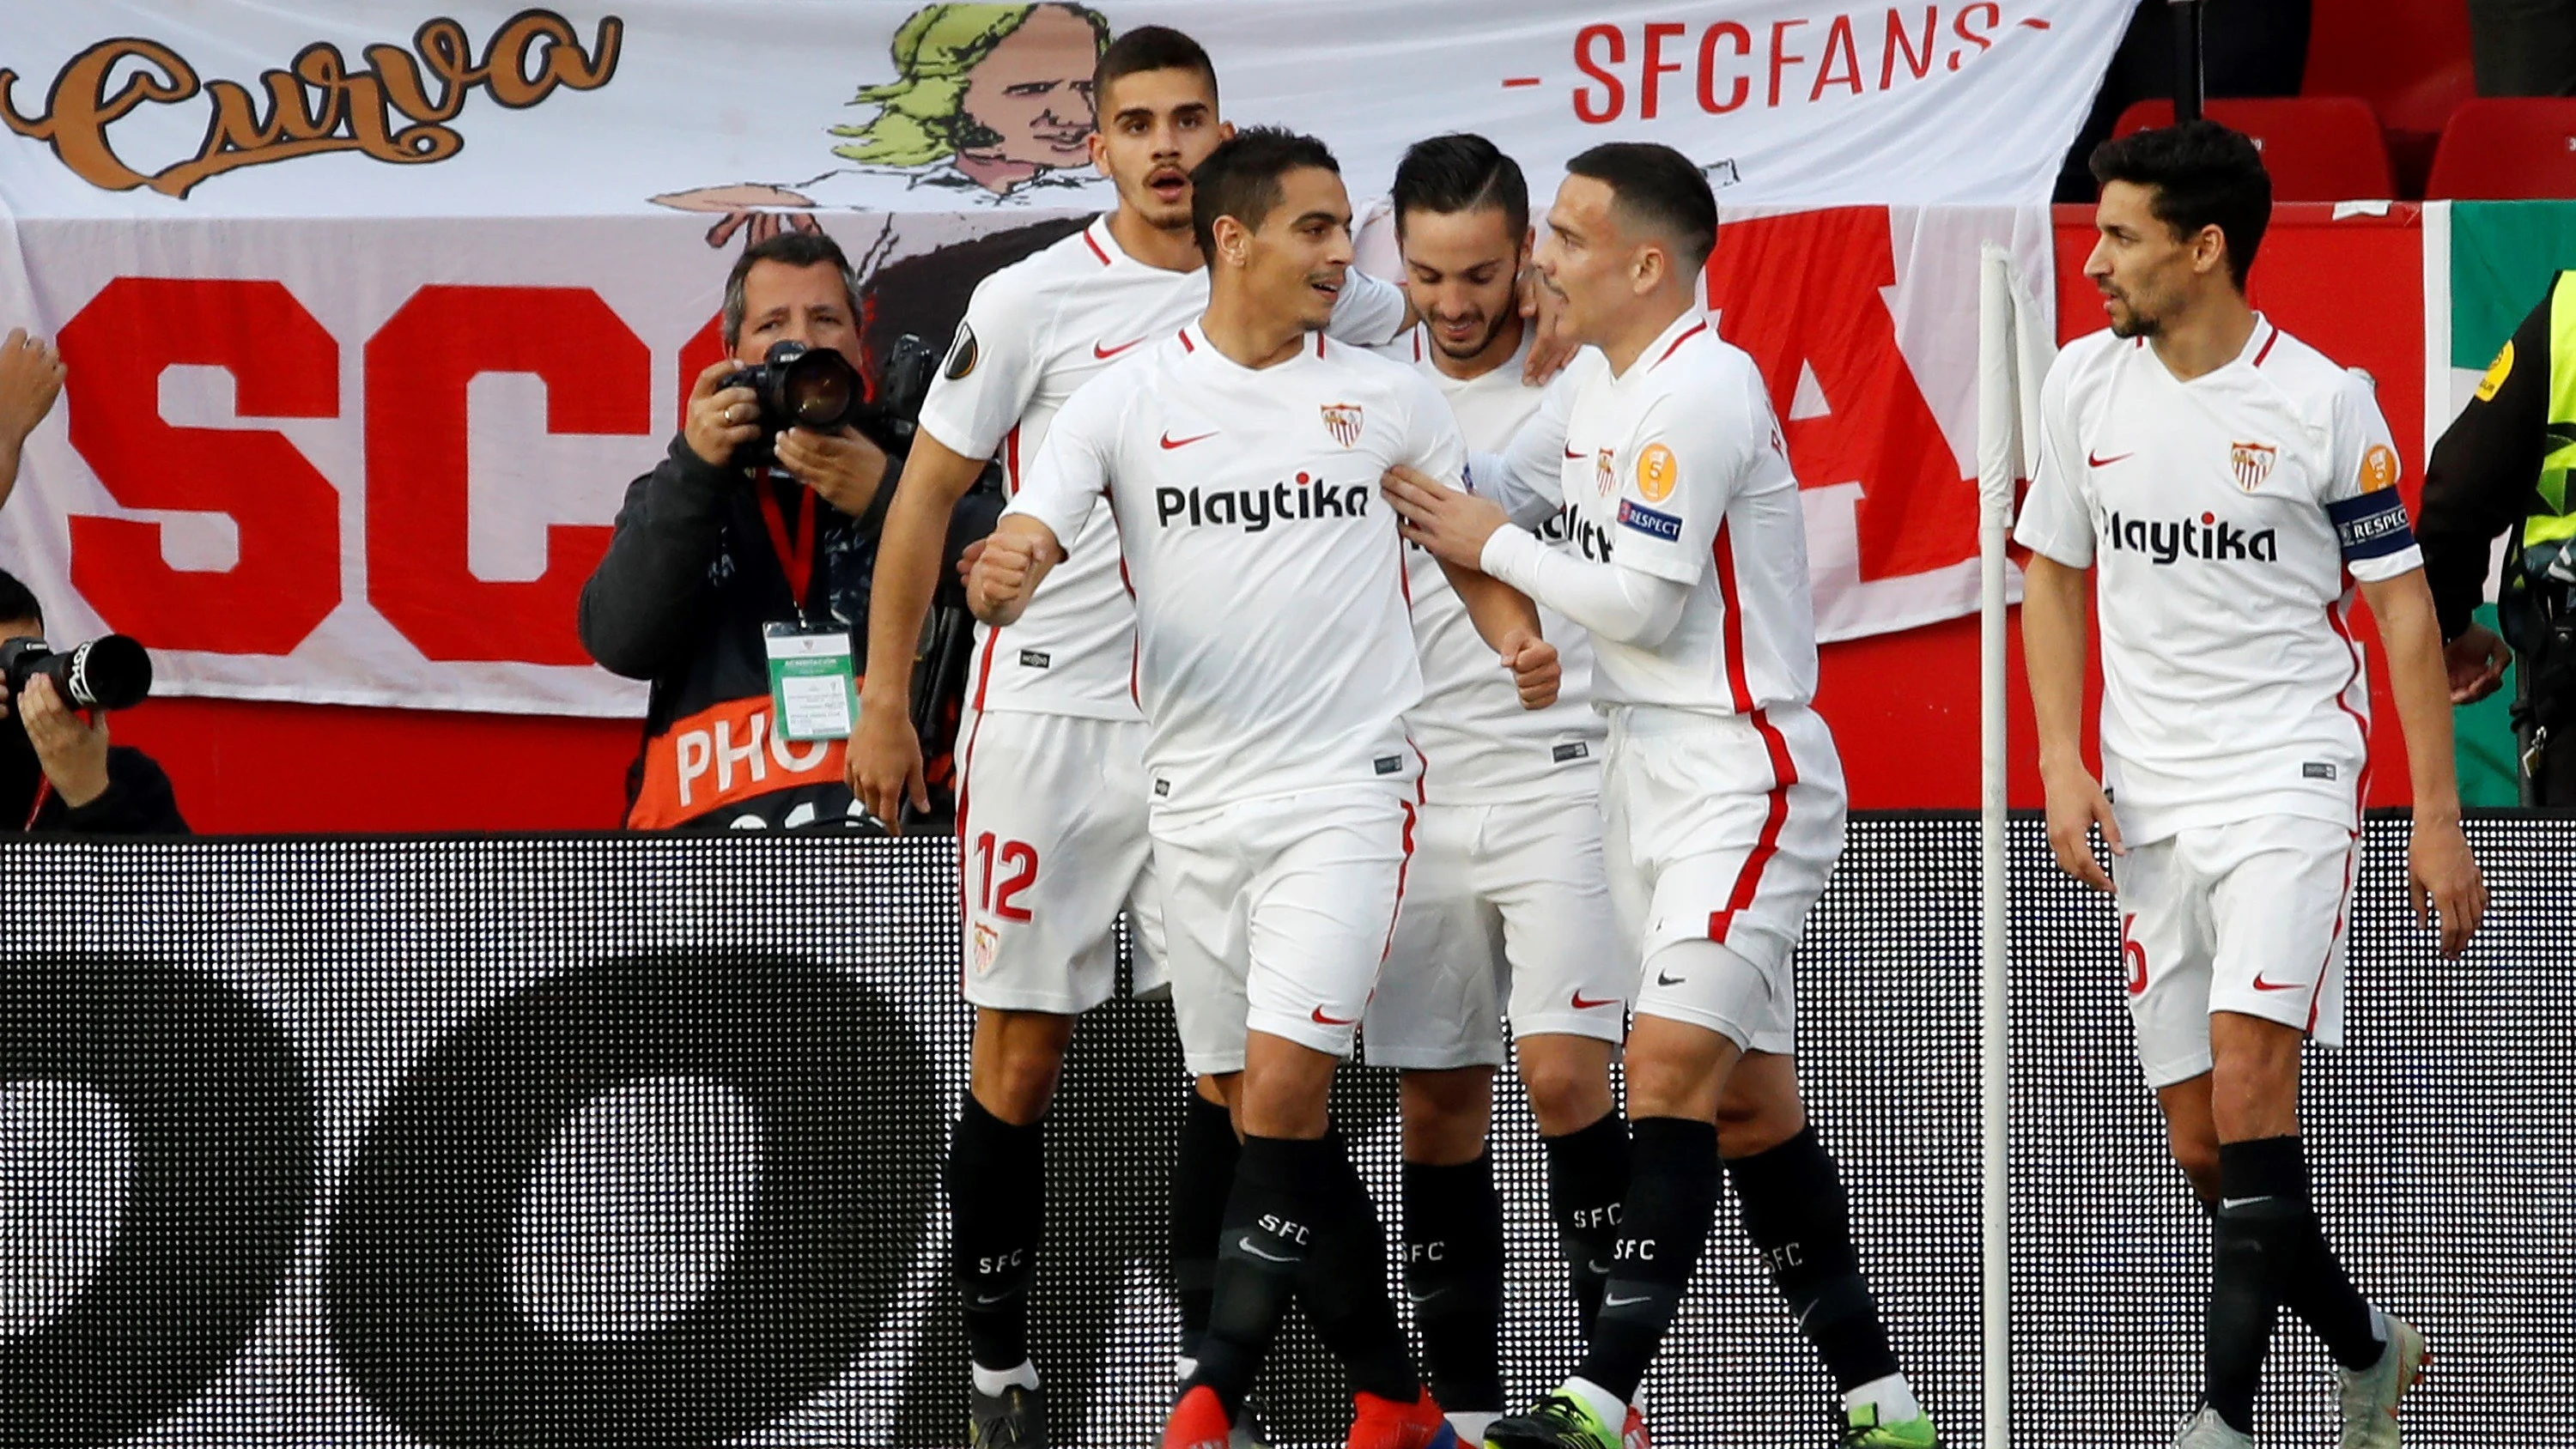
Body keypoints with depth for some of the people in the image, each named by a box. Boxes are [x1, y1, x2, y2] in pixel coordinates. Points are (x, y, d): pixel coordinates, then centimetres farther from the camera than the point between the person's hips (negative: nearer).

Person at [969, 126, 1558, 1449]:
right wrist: (1001, 581, -29)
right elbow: (1023, 549, -6)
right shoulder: (1128, 400, 2)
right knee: (1258, 1112, 7)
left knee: (1283, 1090, -17)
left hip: (1345, 793, -2)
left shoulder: (1389, 398, 4)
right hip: (1195, 798, 2)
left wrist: (1519, 644, -4)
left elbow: (1474, 553, 15)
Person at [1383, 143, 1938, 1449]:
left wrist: (1492, 548, -9)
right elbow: (1494, 490, 20)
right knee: (1749, 1095, 11)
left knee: (1673, 1059, -18)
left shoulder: (1700, 390, -18)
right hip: (1648, 773, 10)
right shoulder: (1597, 379, 10)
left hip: (1743, 774, -10)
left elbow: (1640, 602, -19)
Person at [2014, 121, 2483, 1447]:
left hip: (2291, 780, -5)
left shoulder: (2323, 402, -8)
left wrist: (2437, 816, -5)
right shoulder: (2083, 385, 4)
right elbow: (2054, 575, 15)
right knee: (2202, 1148, 5)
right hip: (2146, 810, 5)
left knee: (2249, 1086, -21)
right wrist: (2060, 760, 3)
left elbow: (2403, 609, -2)